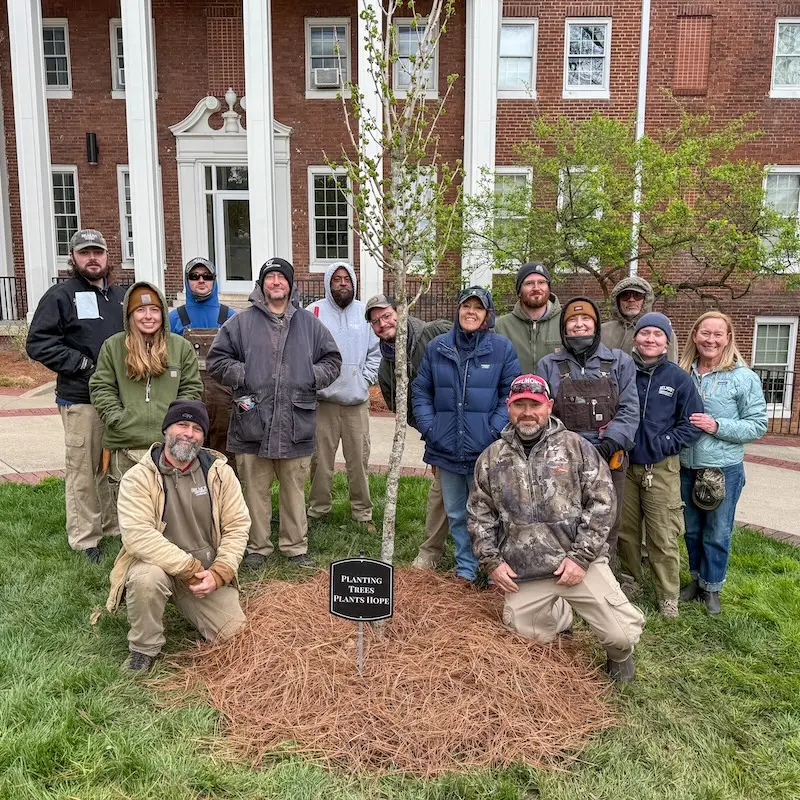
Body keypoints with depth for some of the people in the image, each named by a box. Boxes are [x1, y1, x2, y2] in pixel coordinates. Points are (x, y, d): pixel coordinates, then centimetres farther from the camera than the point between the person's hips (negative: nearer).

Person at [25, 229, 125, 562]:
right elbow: (37, 343, -9)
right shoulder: (60, 296, -3)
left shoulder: (121, 296, 15)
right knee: (82, 469, -1)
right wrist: (82, 364, -15)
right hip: (80, 399, -5)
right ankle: (84, 539, 10)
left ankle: (115, 525, 28)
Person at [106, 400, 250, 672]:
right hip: (158, 564, -3)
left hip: (207, 571, 3)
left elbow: (237, 525, -4)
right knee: (147, 578, -37)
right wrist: (189, 568, -26)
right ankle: (144, 649, -8)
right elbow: (137, 535, -24)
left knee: (236, 634, -6)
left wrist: (219, 572, -17)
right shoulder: (139, 477, -13)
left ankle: (187, 604, 26)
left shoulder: (219, 471, -4)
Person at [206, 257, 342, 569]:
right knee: (256, 490, 9)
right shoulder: (241, 322, 5)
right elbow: (216, 359, 6)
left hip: (296, 424, 1)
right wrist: (241, 373, -9)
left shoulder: (310, 324, 10)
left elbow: (332, 360, 15)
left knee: (294, 490, 11)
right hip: (252, 423, -1)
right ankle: (257, 547, 24)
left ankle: (295, 546, 25)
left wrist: (313, 376, -3)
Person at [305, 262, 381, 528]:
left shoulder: (365, 312, 8)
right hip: (323, 399, -2)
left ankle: (363, 512, 19)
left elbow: (375, 351, 13)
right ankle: (318, 509, 22)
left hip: (357, 400, 2)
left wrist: (366, 378, 2)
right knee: (321, 459, 6)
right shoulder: (314, 312, 0)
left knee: (359, 459, 7)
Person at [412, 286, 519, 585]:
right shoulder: (436, 347, 5)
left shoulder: (502, 348, -3)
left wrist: (495, 431, -11)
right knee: (456, 514, 15)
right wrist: (428, 428, -1)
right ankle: (465, 570, 31)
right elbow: (420, 390, 9)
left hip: (486, 451, -3)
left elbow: (512, 394, -2)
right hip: (446, 449, 3)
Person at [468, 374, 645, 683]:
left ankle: (619, 656, 27)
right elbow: (478, 515, 10)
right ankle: (561, 614, 36)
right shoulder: (491, 458, 7)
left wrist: (581, 557, -11)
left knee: (622, 632, -10)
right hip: (521, 574, 2)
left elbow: (601, 501, -4)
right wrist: (492, 562, 1)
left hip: (578, 562, -2)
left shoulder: (576, 447, 1)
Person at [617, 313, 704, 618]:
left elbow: (693, 423, -2)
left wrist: (662, 444, -11)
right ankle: (629, 580, 33)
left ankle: (668, 596, 14)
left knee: (663, 537, -1)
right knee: (626, 530, 14)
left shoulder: (678, 378, -4)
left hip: (662, 469, -2)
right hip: (624, 466, 2)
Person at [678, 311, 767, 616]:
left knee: (717, 534, 10)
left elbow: (758, 425, -9)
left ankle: (712, 587, 29)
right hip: (687, 467, 3)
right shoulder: (683, 374, -1)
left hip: (724, 469, -3)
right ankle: (697, 579, 37)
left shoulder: (744, 377, -9)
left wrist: (717, 426, -20)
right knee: (692, 530, 18)